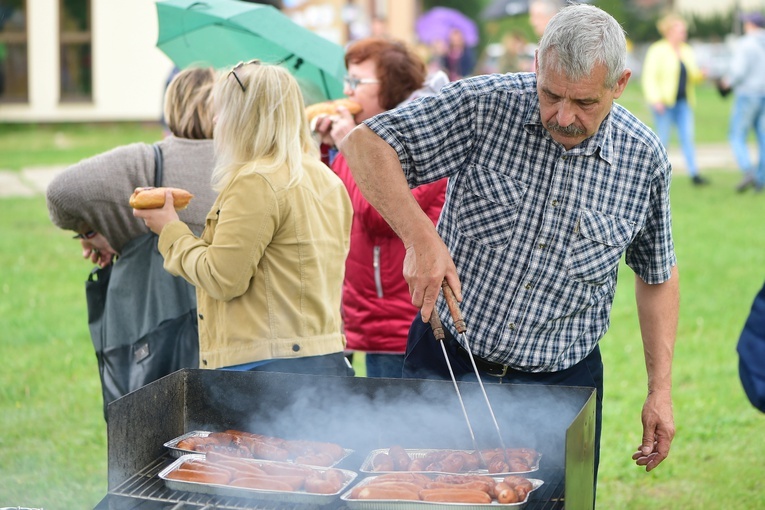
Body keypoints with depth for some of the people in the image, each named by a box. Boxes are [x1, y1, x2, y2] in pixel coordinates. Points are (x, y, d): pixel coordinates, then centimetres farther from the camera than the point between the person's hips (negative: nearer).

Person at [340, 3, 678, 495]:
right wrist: (420, 236, -25)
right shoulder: (485, 105, -11)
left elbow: (657, 274, 9)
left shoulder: (645, 159, -4)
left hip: (562, 382, 1)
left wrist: (661, 390, 5)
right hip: (447, 362, -1)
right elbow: (365, 143, -12)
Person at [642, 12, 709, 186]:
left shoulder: (687, 51, 14)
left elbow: (693, 77, 19)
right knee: (663, 138, -1)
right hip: (664, 102, -6)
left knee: (687, 137, -3)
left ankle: (694, 173, -8)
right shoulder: (657, 51, -6)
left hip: (683, 102, 6)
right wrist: (655, 100, -20)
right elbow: (649, 77, -11)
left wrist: (700, 74, -4)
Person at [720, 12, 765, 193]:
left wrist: (728, 82, -1)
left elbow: (738, 71, -21)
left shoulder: (746, 45, -12)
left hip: (748, 95, -6)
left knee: (737, 137, 2)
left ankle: (749, 172, -18)